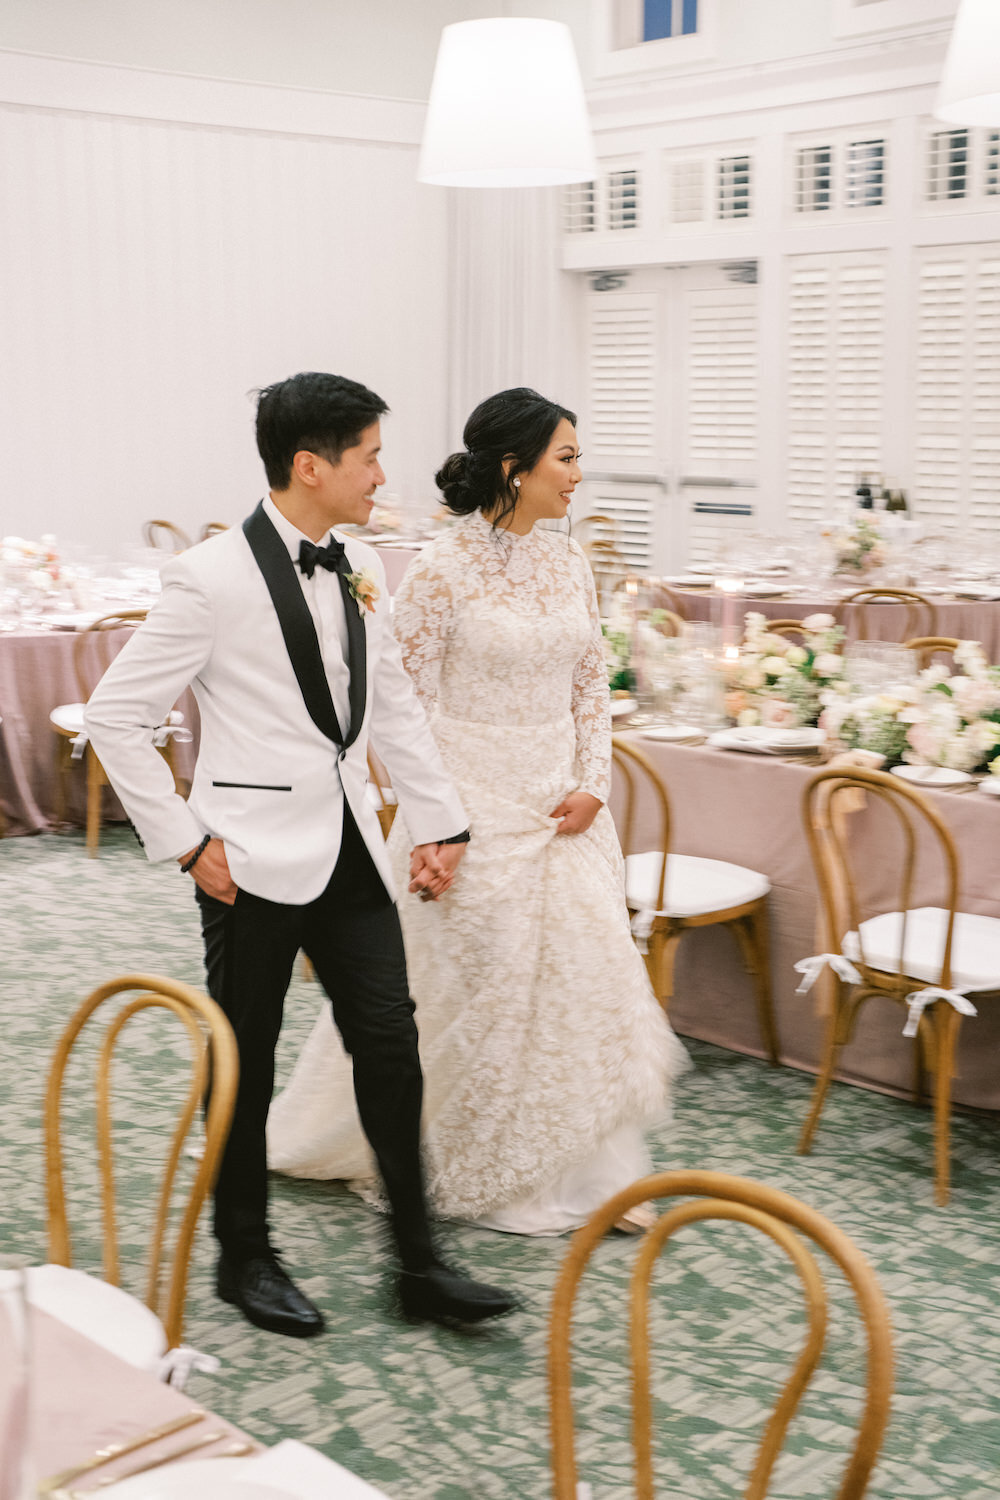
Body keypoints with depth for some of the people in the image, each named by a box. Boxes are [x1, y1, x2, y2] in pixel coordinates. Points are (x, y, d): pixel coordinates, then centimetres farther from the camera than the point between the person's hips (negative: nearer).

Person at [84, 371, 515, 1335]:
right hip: (255, 858, -6)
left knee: (390, 1047, 6)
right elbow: (115, 714, -12)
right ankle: (244, 1258, 28)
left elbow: (393, 706, 15)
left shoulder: (359, 569, 6)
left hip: (350, 849, 6)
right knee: (245, 1065, 9)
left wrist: (440, 822, 12)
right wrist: (185, 842, -12)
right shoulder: (214, 578, -15)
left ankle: (418, 1265, 18)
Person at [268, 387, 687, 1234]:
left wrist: (592, 784, -1)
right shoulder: (443, 569, -13)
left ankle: (588, 1173, 21)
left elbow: (592, 683, 11)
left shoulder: (568, 564, 6)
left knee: (586, 973, 7)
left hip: (561, 805, 6)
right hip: (474, 802, -6)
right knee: (481, 986, 6)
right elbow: (409, 703, -12)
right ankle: (480, 1176, 28)